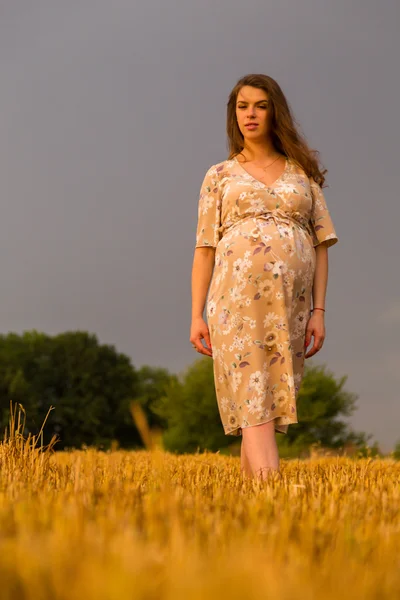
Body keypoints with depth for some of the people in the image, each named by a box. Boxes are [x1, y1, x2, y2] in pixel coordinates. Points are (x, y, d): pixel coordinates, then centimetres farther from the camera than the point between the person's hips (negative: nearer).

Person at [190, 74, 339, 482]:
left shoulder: (302, 172, 16)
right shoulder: (220, 176, 14)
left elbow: (321, 245, 11)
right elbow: (205, 249, 10)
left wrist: (319, 311, 2)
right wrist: (196, 316, 2)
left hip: (291, 302, 2)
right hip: (239, 297, -2)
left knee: (274, 400, 0)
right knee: (254, 405, -15)